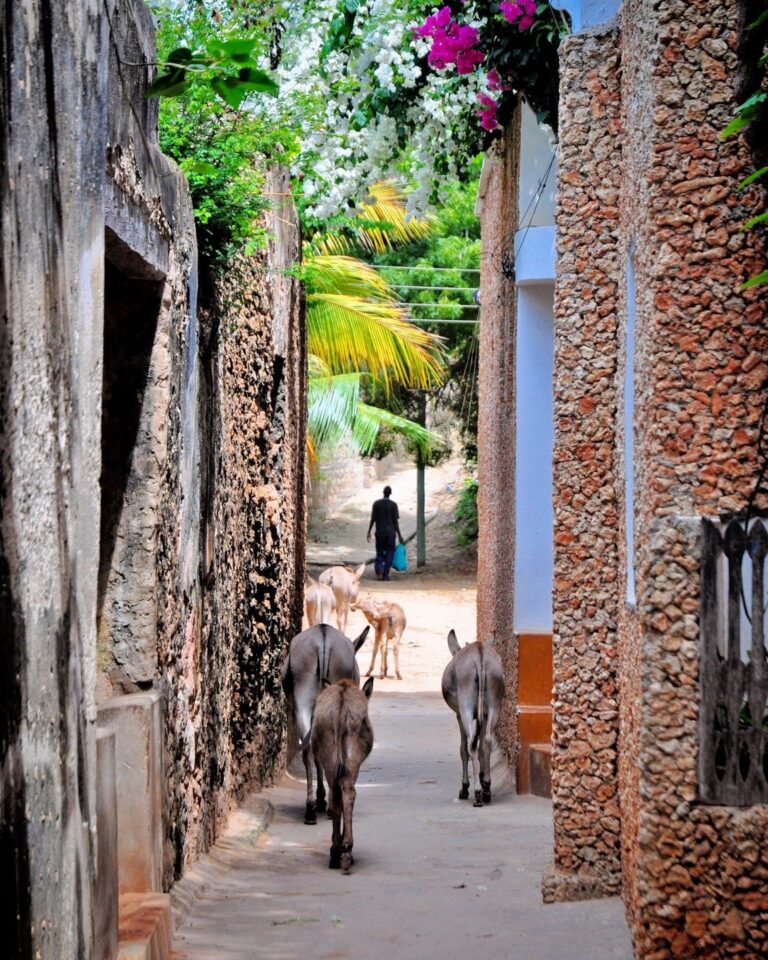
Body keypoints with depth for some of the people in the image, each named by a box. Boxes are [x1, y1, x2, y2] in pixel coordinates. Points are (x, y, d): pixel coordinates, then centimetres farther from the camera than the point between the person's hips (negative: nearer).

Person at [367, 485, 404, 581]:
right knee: (389, 553, 8)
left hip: (379, 533, 1)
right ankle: (386, 574, 4)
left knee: (379, 553, 12)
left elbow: (373, 519, -2)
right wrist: (399, 535, 0)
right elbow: (396, 521, -6)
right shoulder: (393, 505, -5)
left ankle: (379, 572, -9)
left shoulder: (376, 503, -2)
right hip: (390, 533, -1)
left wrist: (369, 532, 6)